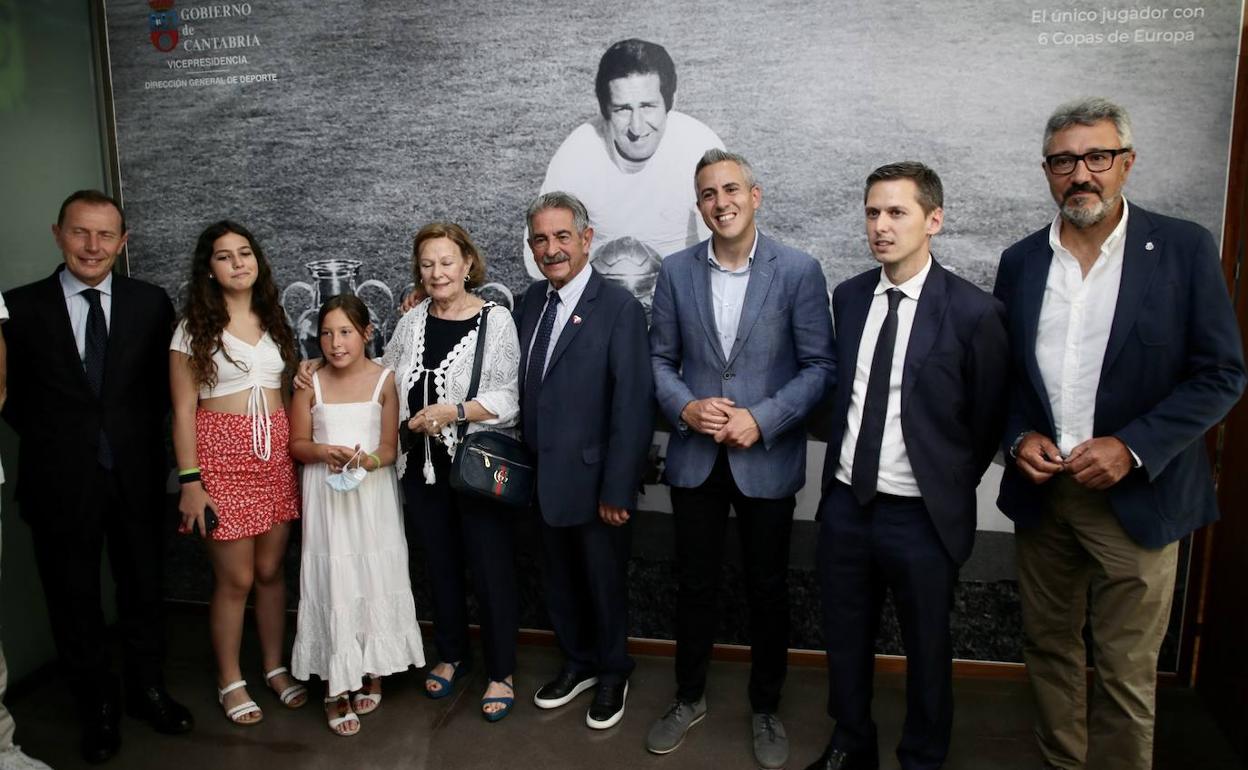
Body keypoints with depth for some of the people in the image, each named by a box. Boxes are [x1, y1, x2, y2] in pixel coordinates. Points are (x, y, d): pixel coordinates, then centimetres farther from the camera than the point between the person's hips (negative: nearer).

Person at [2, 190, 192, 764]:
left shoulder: (150, 303, -2)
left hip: (136, 476, 1)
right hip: (60, 481, 0)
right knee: (74, 600, 13)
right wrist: (53, 441, 0)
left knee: (143, 589, 15)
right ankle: (97, 706, 32)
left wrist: (139, 437, -2)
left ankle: (147, 690, 35)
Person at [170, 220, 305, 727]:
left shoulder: (272, 322, 11)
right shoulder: (195, 327, -2)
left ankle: (274, 667, 26)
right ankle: (230, 681, 20)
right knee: (235, 578, 2)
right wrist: (190, 480, -11)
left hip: (275, 454, 4)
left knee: (271, 570, 10)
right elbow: (183, 410, -5)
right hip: (222, 456, -4)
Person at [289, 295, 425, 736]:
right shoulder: (310, 383, 0)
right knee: (331, 583, 1)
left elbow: (390, 447, -3)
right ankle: (336, 686, 13)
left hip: (372, 494, 0)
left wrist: (367, 460, -24)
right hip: (326, 497, 0)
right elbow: (297, 444, 3)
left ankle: (372, 672, 25)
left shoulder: (384, 380, -3)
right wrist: (324, 452, -17)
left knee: (374, 579, 6)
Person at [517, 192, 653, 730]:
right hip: (544, 479, 6)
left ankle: (612, 674, 37)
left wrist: (618, 490, -18)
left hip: (594, 480, -5)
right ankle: (578, 663, 42)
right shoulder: (532, 301, 4)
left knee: (605, 582, 14)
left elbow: (634, 406, -17)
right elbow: (522, 387, 7)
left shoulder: (619, 308, -15)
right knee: (560, 580, 20)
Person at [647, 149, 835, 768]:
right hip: (695, 457, 2)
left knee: (767, 589, 12)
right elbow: (660, 359, 6)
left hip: (768, 460, -2)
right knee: (694, 584, 14)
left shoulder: (798, 270, -7)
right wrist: (686, 407, -12)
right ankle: (690, 697, 35)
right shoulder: (676, 271, 2)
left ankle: (765, 709, 34)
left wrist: (761, 420, -17)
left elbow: (819, 365, -7)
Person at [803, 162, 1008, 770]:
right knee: (845, 639, 19)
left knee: (926, 648, 15)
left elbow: (989, 419, -3)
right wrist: (841, 463, 9)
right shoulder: (848, 296, 2)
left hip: (920, 514, -4)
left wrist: (951, 490, 3)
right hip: (845, 501, 4)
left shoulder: (974, 312, -12)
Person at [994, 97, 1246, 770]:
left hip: (1136, 497, -3)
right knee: (1049, 647, 15)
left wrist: (1133, 448, -15)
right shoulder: (1020, 261, 5)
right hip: (1040, 491, 4)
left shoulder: (1184, 249, -5)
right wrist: (1019, 438, -6)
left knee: (1127, 671, 4)